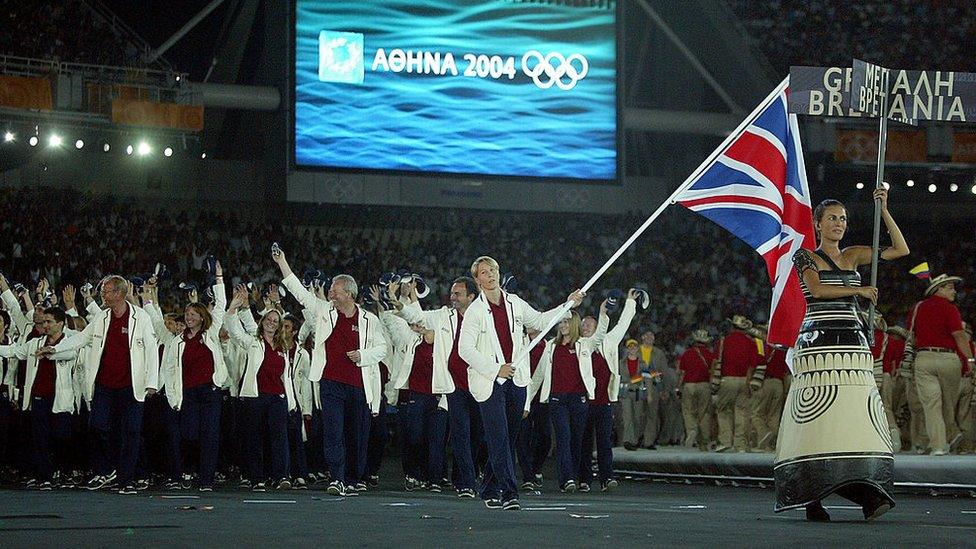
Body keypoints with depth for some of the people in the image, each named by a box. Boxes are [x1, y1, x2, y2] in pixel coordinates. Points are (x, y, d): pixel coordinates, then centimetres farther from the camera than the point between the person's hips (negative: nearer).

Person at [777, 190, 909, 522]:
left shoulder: (852, 256, 19)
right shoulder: (805, 257, 7)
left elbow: (900, 249, 14)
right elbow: (816, 288, -11)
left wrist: (883, 210, 7)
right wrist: (859, 290, -5)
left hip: (853, 344, 4)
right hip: (819, 343, -4)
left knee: (857, 418, -7)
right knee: (818, 420, -10)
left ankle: (870, 494, -14)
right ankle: (812, 498, -10)